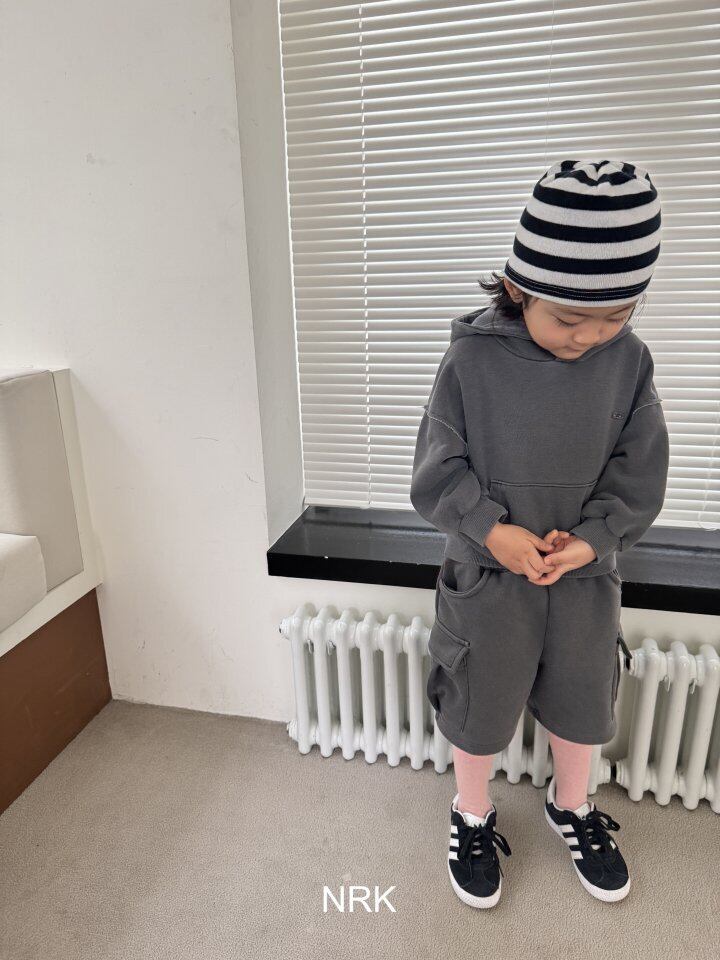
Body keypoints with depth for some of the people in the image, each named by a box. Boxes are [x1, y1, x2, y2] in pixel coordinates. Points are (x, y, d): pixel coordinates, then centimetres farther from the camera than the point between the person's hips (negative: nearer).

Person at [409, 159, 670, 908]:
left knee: (581, 701, 21)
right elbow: (437, 470, -11)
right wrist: (492, 530, -22)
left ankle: (571, 808, 51)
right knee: (478, 703, 15)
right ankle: (473, 818, 43)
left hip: (587, 573, 3)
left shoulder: (629, 360, -8)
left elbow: (638, 473, -3)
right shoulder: (471, 358, -17)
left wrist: (592, 539, -16)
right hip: (487, 573, -2)